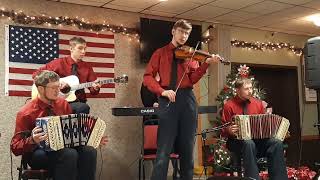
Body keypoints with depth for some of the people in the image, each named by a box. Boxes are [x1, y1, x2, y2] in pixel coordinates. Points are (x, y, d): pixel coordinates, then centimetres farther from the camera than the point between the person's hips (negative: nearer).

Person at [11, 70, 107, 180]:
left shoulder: (63, 104, 9)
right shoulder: (26, 113, -5)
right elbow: (15, 147, -4)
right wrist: (32, 140, -25)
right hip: (38, 152, -4)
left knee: (89, 151, -27)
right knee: (69, 154, -35)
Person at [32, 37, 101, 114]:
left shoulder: (87, 67, 7)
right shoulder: (59, 63, 0)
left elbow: (93, 91, 9)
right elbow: (36, 74, -1)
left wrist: (95, 87, -15)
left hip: (79, 102, 4)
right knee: (84, 107, -30)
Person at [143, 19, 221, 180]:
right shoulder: (160, 53, 11)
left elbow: (193, 78, 1)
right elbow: (147, 77, 1)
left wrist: (206, 63, -14)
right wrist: (162, 91, -15)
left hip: (187, 99, 3)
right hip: (167, 100, -2)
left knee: (187, 146, 9)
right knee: (164, 147, -5)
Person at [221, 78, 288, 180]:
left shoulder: (258, 103, 11)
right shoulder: (229, 106, 0)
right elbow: (223, 131, 3)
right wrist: (229, 131, -20)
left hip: (257, 138, 4)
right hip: (237, 140, -4)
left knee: (277, 143, -25)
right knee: (249, 144, -38)